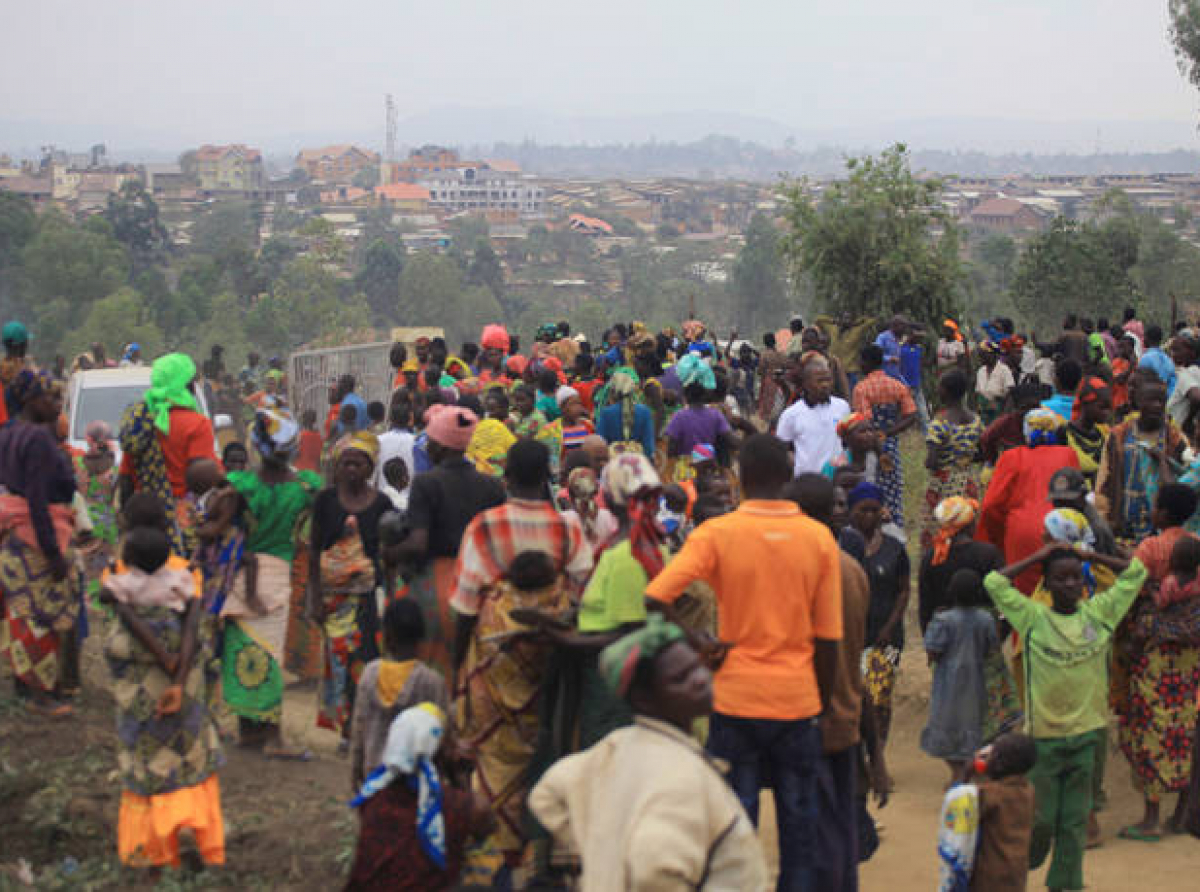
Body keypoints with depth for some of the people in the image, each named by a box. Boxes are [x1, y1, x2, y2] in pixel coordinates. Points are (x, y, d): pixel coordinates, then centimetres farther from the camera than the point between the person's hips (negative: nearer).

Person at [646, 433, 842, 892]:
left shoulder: (716, 533, -7)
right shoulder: (819, 538, -2)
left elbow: (654, 599, -17)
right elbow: (828, 638, 1)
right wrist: (823, 702, 11)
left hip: (736, 698, -1)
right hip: (797, 699, 1)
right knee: (798, 822, 12)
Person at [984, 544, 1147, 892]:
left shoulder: (1098, 612, 3)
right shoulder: (1033, 617, -5)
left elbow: (1136, 573, 9)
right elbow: (994, 582, -11)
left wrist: (1092, 556, 5)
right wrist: (1037, 557, -4)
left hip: (1085, 733, 3)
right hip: (1043, 734, -3)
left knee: (1075, 820, 8)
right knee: (1040, 818, 2)